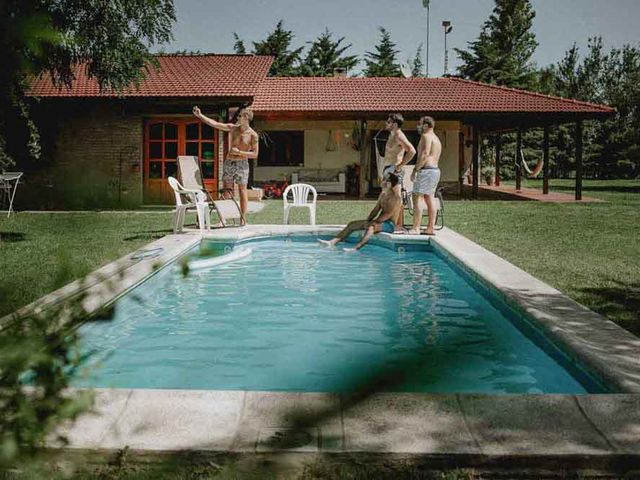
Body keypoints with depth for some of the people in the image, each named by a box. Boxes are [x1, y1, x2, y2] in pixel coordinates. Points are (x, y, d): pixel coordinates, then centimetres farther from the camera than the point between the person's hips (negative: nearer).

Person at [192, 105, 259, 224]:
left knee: (242, 191, 0)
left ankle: (243, 220, 5)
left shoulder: (252, 135, -7)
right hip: (228, 163, 4)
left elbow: (255, 154, -7)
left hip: (242, 164, -4)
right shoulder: (233, 128, 4)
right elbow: (214, 124, 2)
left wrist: (239, 152, -16)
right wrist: (200, 115, -4)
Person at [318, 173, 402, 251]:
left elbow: (389, 215, -21)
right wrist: (367, 221, 2)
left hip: (389, 224, -9)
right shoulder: (383, 194, 15)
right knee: (352, 224, -1)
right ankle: (333, 242, -8)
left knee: (371, 226, -41)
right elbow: (376, 210, 16)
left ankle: (356, 248, -58)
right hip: (380, 221, 9)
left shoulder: (396, 198, -13)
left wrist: (374, 221, -20)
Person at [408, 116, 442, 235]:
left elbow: (425, 155, -19)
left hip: (426, 170, -10)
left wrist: (415, 170, -19)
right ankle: (431, 228, 8)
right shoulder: (436, 139, 24)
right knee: (430, 199, 9)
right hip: (436, 170, 10)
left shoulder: (426, 136, -7)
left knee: (417, 197, -10)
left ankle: (416, 228, -14)